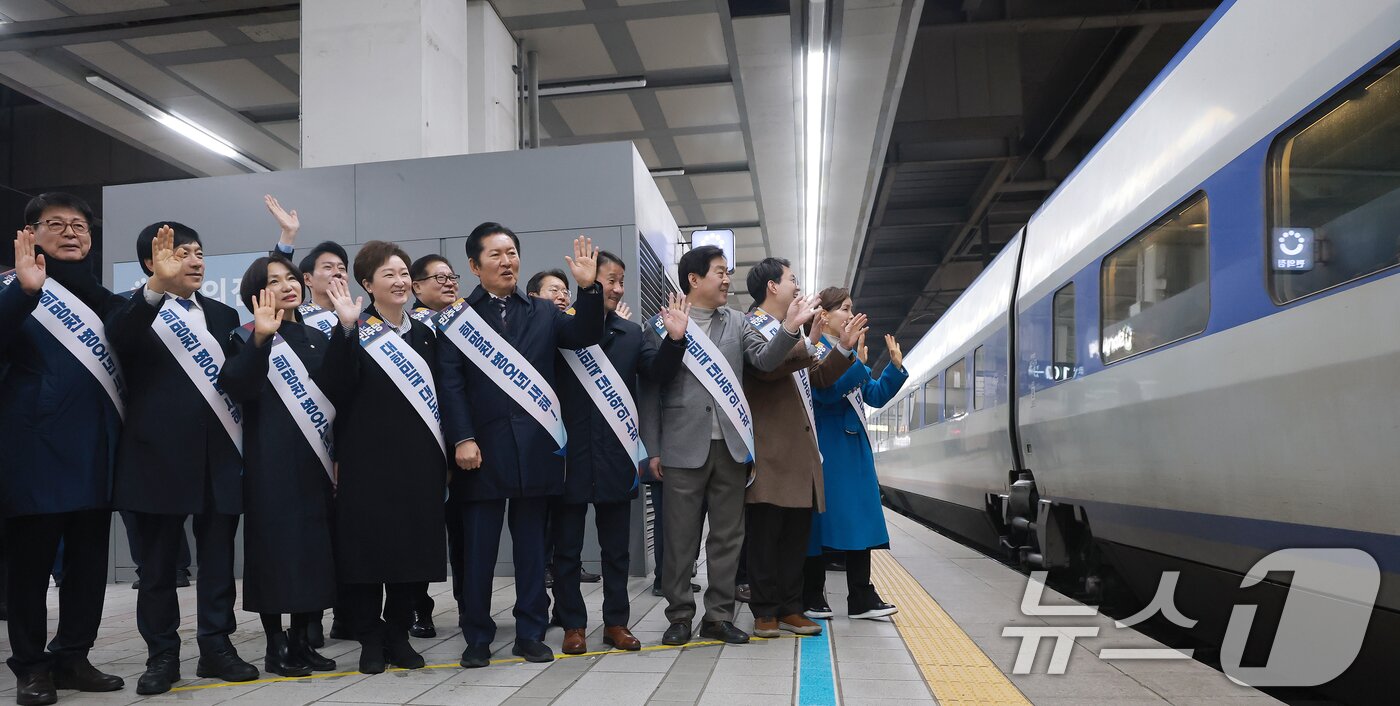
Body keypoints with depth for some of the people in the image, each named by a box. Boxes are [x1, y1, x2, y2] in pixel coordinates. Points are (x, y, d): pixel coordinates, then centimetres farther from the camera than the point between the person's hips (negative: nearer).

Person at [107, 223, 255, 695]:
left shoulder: (223, 315, 14)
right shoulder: (136, 312, 0)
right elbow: (117, 337, -26)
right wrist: (158, 284, -38)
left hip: (219, 456, 4)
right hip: (160, 455, -3)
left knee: (218, 559, 7)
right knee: (158, 563, 6)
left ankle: (216, 647, 17)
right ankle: (162, 655, 17)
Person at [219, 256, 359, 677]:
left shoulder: (316, 338, 15)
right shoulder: (247, 338, 1)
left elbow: (337, 391, -3)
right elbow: (238, 389, -18)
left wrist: (345, 331, -12)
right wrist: (261, 338, -30)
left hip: (313, 459, 5)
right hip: (270, 461, -5)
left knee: (313, 545, 6)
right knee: (275, 544, -4)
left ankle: (301, 641, 16)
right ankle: (276, 645, 6)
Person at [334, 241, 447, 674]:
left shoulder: (424, 334, 13)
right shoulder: (355, 330, -3)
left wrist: (444, 455, 11)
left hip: (419, 461, 5)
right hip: (368, 459, -4)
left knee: (412, 546, 8)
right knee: (368, 546, 2)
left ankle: (398, 634, 21)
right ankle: (370, 639, 16)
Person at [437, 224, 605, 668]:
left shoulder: (543, 313, 13)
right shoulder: (457, 319, 4)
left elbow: (586, 336, 0)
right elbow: (450, 383, -4)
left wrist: (588, 288, -14)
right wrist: (462, 439, -13)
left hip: (535, 447, 2)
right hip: (484, 449, -2)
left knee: (531, 544, 9)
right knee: (479, 547, 5)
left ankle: (531, 634, 19)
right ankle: (477, 637, 17)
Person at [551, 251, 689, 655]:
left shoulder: (631, 334, 9)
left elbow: (659, 368, -4)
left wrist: (674, 340, -22)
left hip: (615, 456, 4)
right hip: (570, 455, -3)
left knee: (616, 547, 12)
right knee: (567, 547, 8)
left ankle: (616, 622, 23)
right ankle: (573, 625, 20)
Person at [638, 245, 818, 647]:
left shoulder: (737, 323, 12)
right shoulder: (661, 325, 1)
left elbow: (766, 361, -2)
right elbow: (650, 390, 0)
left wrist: (790, 328, -19)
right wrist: (653, 449, -4)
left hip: (731, 446, 4)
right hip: (684, 447, -3)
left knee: (727, 537, 8)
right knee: (680, 539, 4)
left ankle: (719, 616, 18)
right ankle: (680, 616, 16)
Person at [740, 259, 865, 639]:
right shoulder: (751, 327, -6)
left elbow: (817, 378, 25)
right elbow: (768, 365, -25)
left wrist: (843, 348, 12)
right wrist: (807, 338, -19)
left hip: (801, 453, 8)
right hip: (771, 455, -8)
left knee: (796, 537, 10)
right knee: (765, 537, 0)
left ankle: (790, 608, 17)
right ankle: (765, 612, 8)